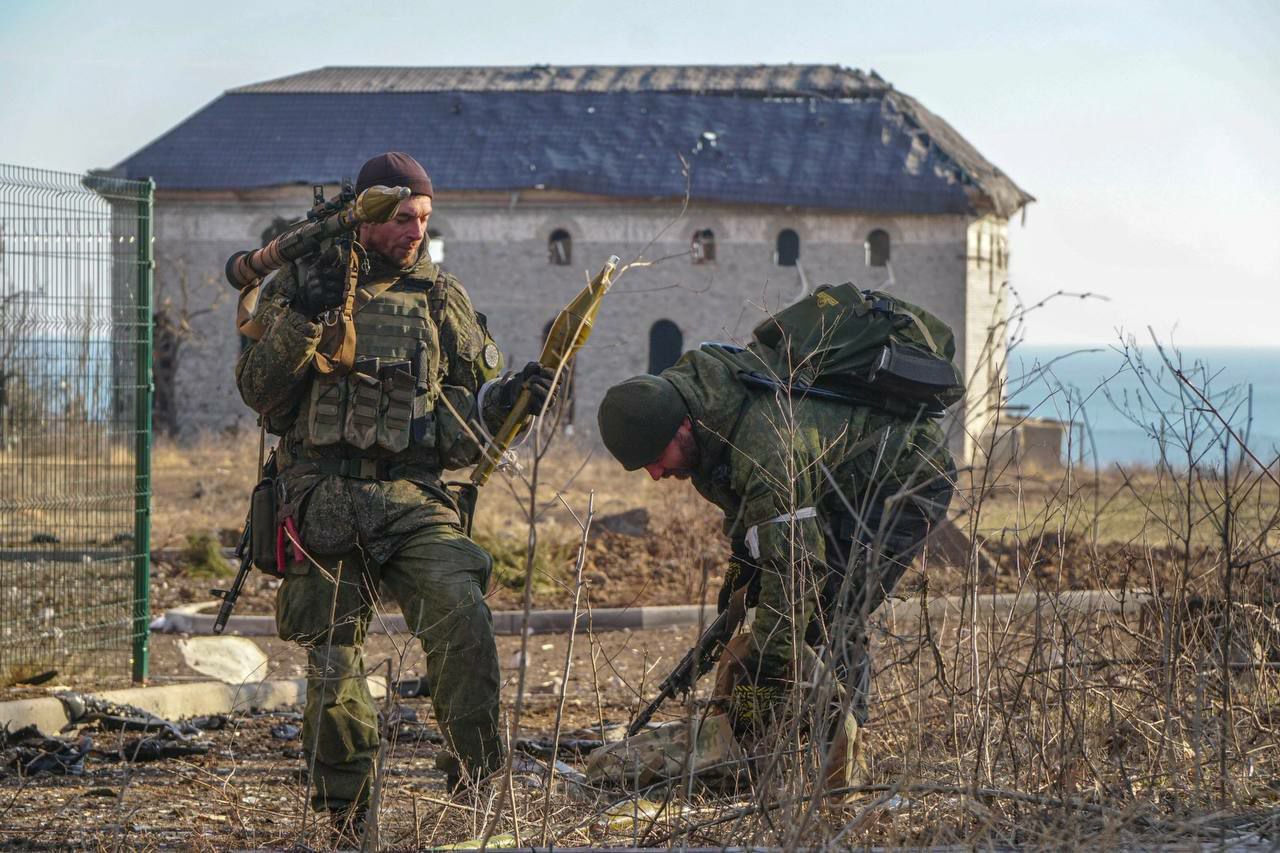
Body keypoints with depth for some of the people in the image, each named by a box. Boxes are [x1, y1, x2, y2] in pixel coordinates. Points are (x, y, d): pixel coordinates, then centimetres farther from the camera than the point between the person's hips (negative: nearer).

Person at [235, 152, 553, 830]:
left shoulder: (439, 297, 14)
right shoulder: (301, 283, 8)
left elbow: (466, 405, 17)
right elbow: (260, 393, 1)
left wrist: (505, 397, -4)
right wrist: (298, 324, -14)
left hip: (414, 498, 1)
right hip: (323, 499, -1)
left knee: (462, 620, -21)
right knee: (332, 660, -1)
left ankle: (479, 783, -14)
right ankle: (347, 817, 14)